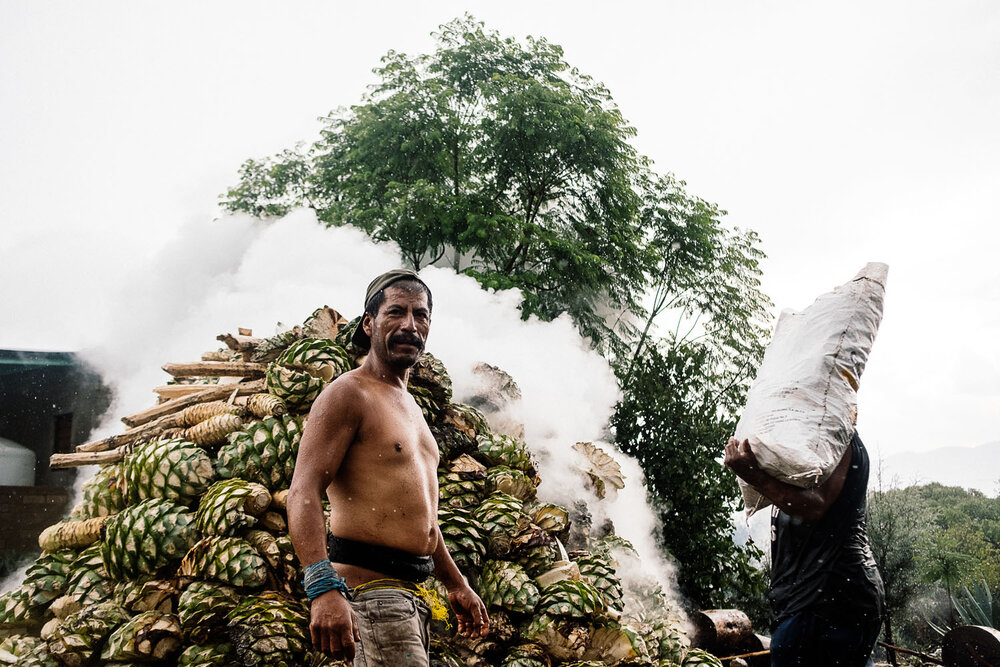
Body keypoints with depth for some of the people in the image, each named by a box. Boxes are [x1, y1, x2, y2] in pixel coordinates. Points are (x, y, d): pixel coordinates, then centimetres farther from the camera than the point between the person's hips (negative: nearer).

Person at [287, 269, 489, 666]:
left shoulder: (409, 405, 21)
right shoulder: (349, 393, -8)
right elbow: (303, 493, -20)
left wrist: (456, 585, 28)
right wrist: (323, 588, -32)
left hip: (411, 590, 9)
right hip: (368, 586, -9)